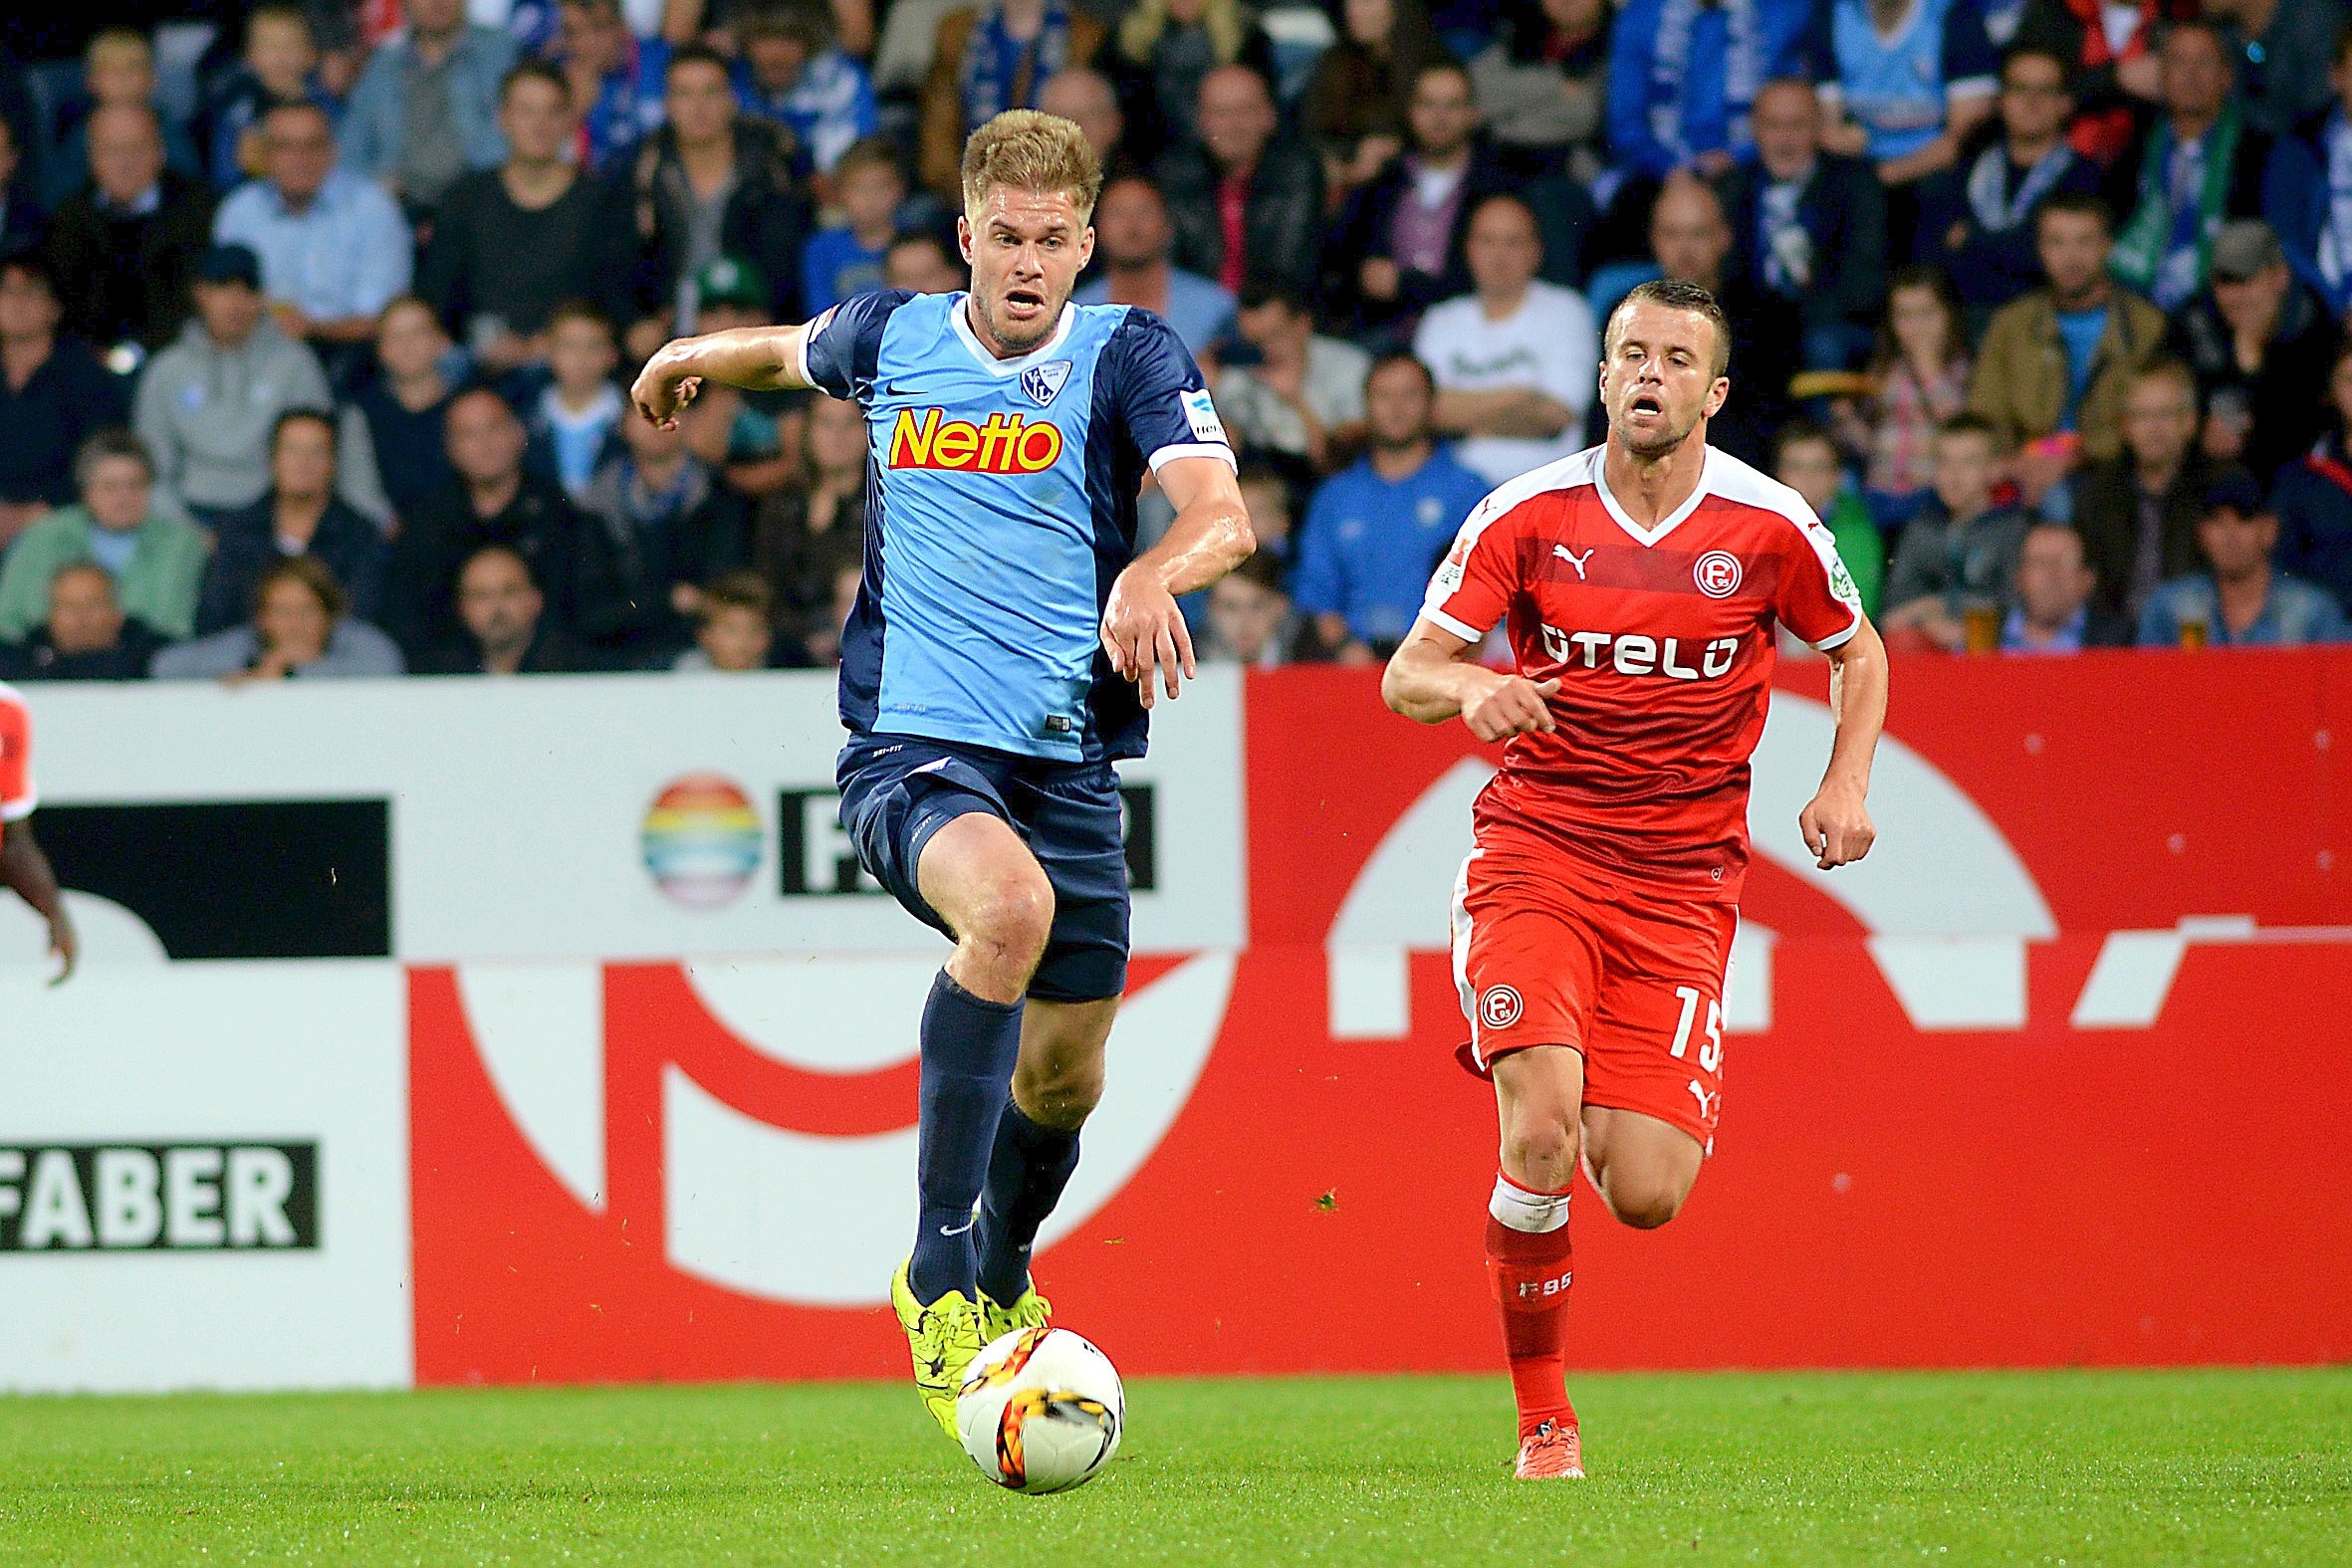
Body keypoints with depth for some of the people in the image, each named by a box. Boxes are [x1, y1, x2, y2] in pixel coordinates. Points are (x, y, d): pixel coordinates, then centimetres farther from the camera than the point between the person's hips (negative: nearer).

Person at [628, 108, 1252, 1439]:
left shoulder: (1129, 354, -3)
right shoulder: (891, 339, 5)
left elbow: (1223, 515, -20)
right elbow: (795, 351, 31)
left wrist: (1152, 575, -41)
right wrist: (693, 358, 45)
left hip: (1068, 755, 2)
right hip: (910, 742, -1)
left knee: (1066, 1079, 11)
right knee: (1009, 903, -34)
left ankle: (1002, 1281, 46)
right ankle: (937, 1273, -29)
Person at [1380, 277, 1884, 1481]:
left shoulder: (1770, 526, -1)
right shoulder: (1528, 514, -3)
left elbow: (1856, 652, 17)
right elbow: (1404, 676, -2)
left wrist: (1846, 784, 0)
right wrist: (1469, 686, -25)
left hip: (1680, 884, 1)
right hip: (1535, 853, -1)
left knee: (1645, 1196, -10)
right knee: (1540, 1133, -23)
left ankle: (1628, 1116, 30)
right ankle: (1543, 1423, -6)